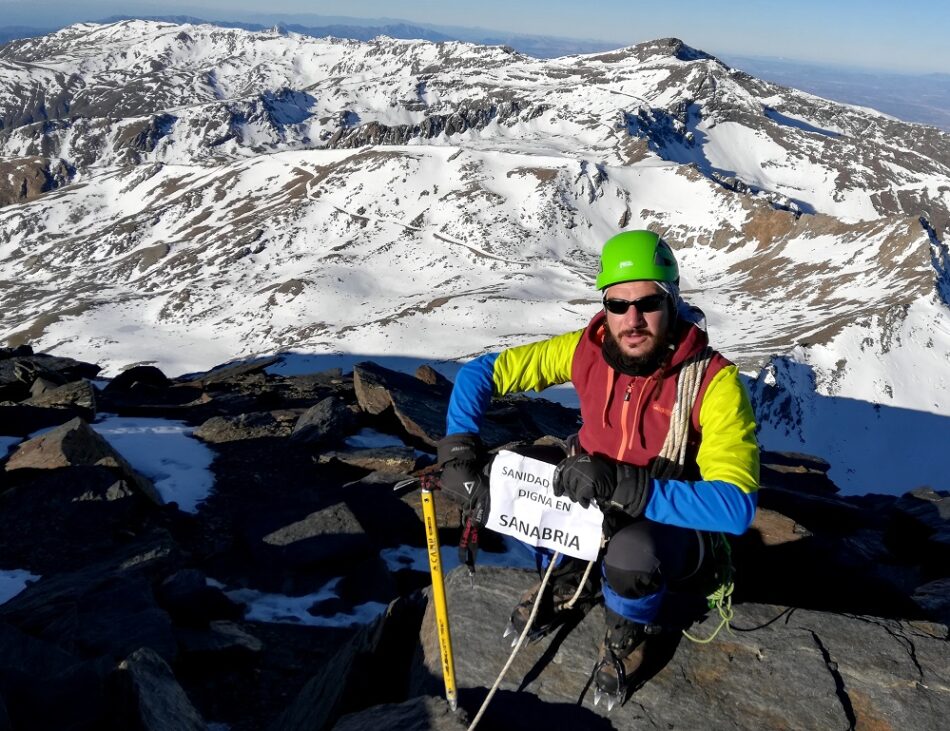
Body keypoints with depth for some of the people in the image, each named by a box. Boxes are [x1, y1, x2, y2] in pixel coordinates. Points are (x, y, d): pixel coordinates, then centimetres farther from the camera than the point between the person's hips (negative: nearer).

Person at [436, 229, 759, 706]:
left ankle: (629, 633, 1)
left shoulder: (713, 380, -25)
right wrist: (459, 452, -21)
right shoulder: (587, 349, -14)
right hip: (591, 514, 4)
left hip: (672, 524, -4)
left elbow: (737, 506, -33)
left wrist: (623, 484, -43)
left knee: (629, 552, -37)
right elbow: (483, 372, -7)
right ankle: (571, 578, 12)